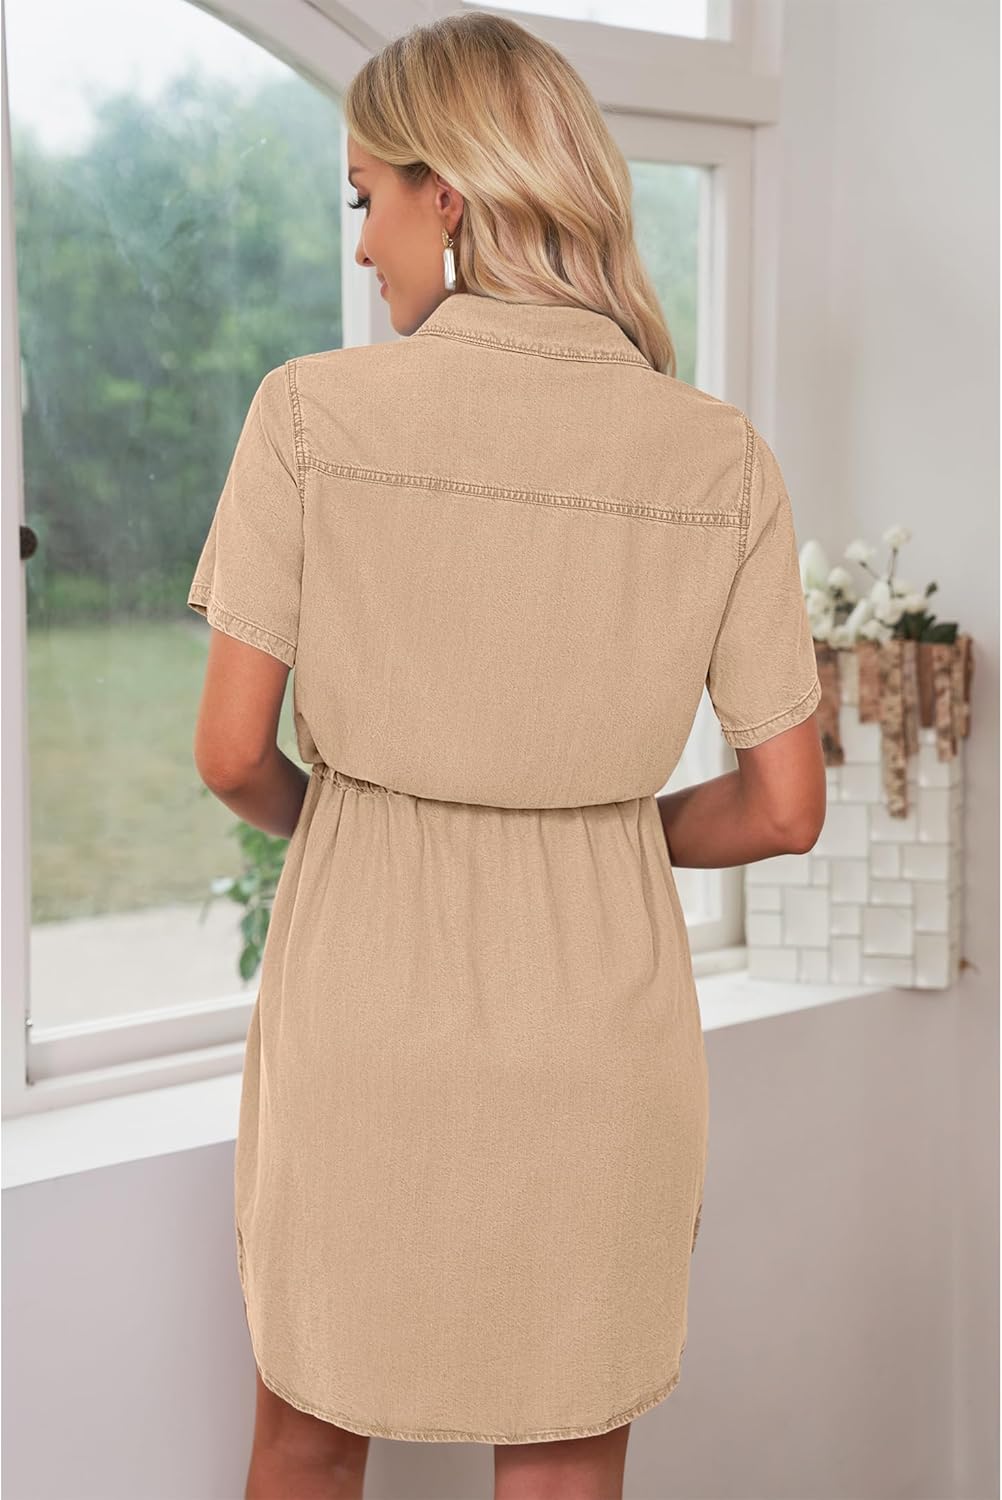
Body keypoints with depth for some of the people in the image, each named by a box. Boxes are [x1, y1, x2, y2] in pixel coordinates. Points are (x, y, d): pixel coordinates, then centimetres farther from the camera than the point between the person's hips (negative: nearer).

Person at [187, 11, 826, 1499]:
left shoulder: (313, 412, -11)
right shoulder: (725, 459, -5)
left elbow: (233, 755, -8)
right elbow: (783, 809, -3)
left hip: (361, 1000, -1)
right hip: (602, 1004, 1)